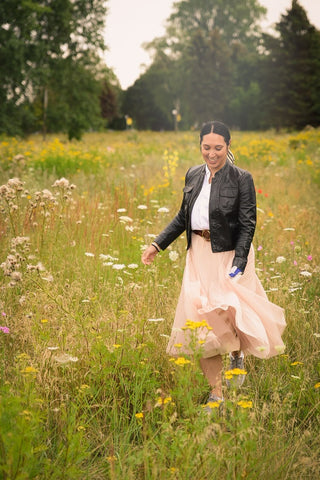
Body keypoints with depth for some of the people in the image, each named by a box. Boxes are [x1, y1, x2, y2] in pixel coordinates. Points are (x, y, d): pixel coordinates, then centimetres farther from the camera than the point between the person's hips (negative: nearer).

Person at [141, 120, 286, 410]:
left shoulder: (241, 179, -7)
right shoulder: (193, 175, 8)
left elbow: (248, 225, -11)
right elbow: (183, 217, 18)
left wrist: (237, 266, -20)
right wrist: (158, 245, 12)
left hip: (229, 253, -5)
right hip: (199, 255, 5)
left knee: (224, 309, -16)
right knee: (201, 320, 1)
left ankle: (238, 354, 22)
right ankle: (216, 394, 11)